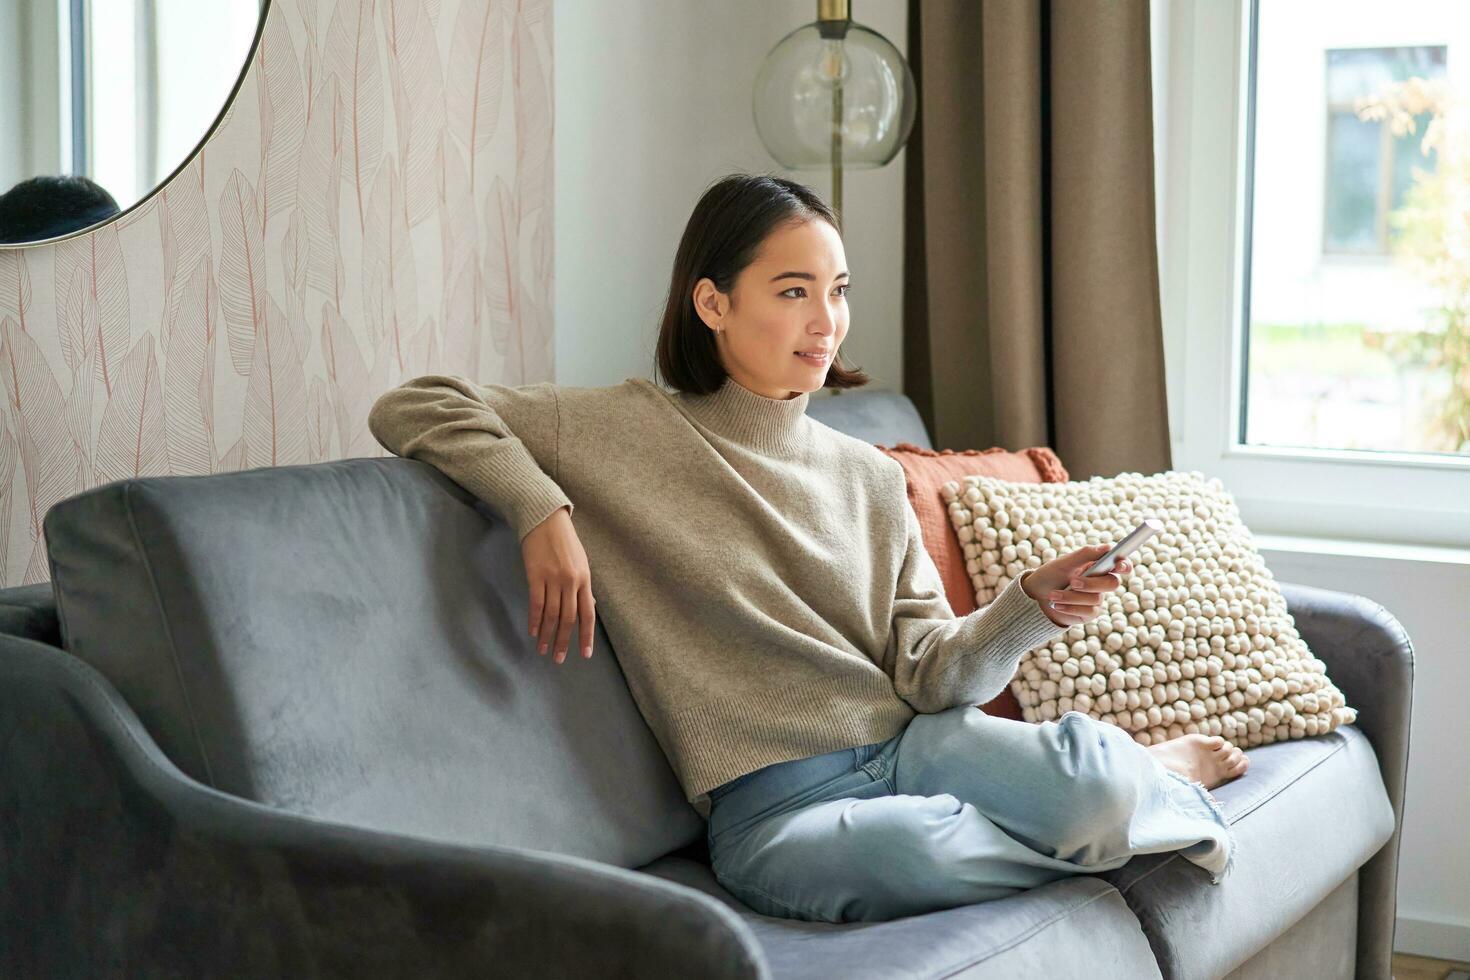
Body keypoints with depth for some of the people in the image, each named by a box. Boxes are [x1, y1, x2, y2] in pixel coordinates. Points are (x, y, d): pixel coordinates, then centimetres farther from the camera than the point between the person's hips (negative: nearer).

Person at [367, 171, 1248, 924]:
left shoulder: (872, 479, 13)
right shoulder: (630, 434, 0)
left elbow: (930, 674, 5)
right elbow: (412, 409, -2)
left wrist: (1034, 604, -14)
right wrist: (543, 509, -15)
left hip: (907, 746, 4)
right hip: (778, 808, -3)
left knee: (1090, 763, -29)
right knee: (918, 847, -37)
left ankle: (1148, 772, 6)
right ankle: (1144, 787, -8)